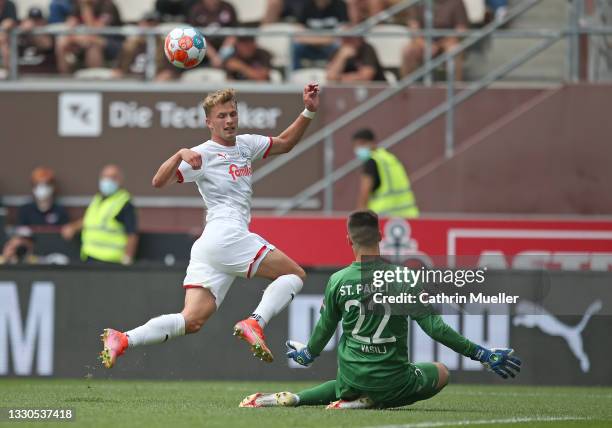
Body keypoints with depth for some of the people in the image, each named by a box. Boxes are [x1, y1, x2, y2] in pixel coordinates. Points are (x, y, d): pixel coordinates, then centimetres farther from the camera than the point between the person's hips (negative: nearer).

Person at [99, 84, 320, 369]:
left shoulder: (245, 144, 22)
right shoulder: (203, 154, -2)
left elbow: (285, 143, 35)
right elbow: (159, 182, -11)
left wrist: (309, 112, 22)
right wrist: (181, 155, -28)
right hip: (226, 236, -8)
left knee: (192, 320, -4)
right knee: (294, 275, -5)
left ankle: (122, 340, -14)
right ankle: (254, 324, -21)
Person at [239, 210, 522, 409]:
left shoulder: (338, 281, -6)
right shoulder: (402, 279, -13)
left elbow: (324, 329, 8)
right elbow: (434, 327, -13)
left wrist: (308, 354, 30)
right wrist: (481, 354, -5)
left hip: (351, 375, 4)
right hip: (392, 381, -4)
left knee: (344, 390, 40)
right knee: (441, 373, 23)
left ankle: (290, 398, 11)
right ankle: (368, 403, 1)